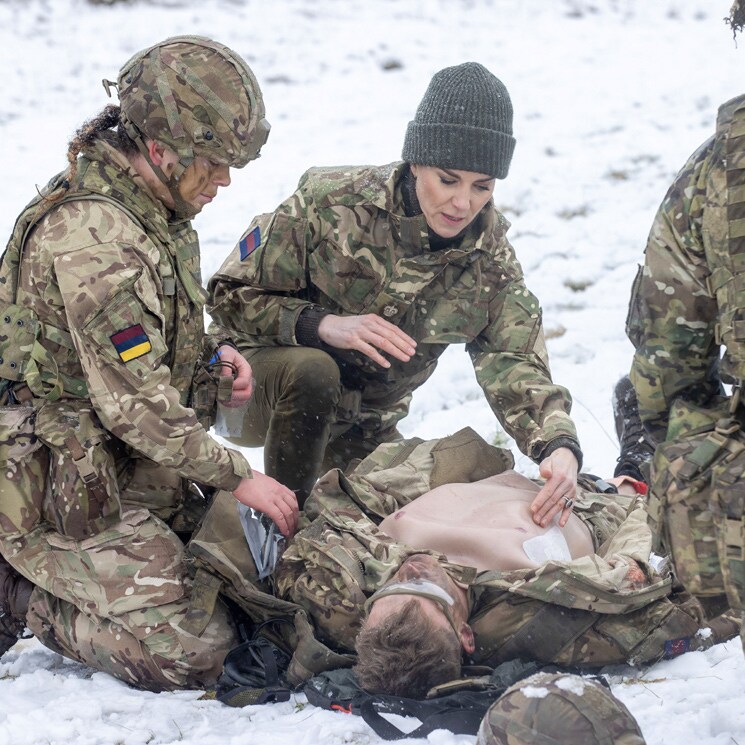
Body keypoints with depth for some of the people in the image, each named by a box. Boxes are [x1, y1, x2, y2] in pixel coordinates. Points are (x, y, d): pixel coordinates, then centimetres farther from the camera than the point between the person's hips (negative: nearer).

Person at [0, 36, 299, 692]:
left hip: (139, 470, 10)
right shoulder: (93, 235, -25)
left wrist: (209, 354, 4)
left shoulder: (156, 209, 7)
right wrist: (237, 477, -16)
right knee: (195, 652, -17)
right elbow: (134, 402, -24)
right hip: (66, 493, -10)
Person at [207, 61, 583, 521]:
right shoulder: (332, 201, -24)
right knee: (312, 371, -35)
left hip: (361, 430, 5)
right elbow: (230, 297, -17)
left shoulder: (489, 259, -12)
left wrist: (560, 445, -43)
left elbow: (518, 368, -22)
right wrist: (324, 325, -35)